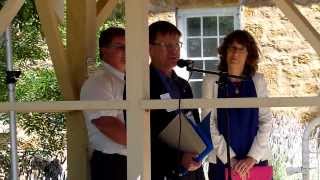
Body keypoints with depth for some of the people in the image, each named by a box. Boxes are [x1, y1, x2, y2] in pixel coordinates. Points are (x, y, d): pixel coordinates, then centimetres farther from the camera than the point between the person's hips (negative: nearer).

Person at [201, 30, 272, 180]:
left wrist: (253, 156, -9)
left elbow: (266, 121, 2)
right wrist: (230, 158, -11)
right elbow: (209, 124, -4)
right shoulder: (212, 81, -1)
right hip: (222, 161, -1)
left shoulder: (258, 81, 5)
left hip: (256, 160, 1)